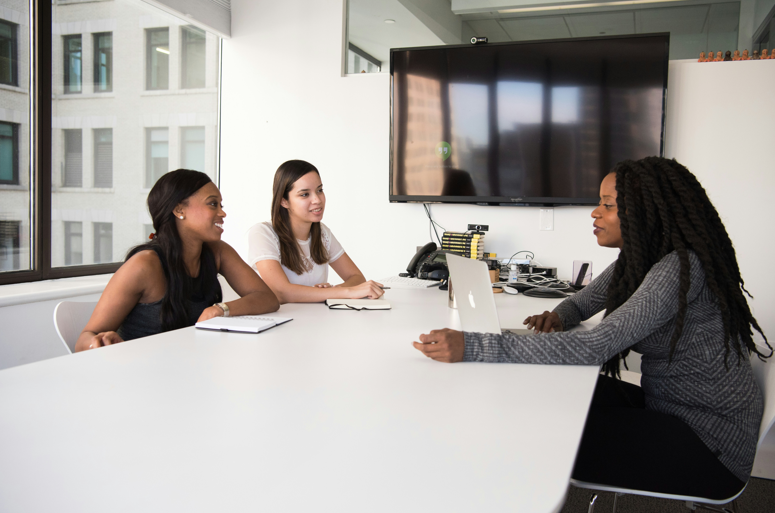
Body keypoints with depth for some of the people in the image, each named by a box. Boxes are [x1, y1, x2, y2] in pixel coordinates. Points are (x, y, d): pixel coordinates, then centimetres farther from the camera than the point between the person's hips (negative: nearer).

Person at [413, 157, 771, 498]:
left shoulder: (680, 267, -26)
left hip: (711, 439, -8)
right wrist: (557, 318, -10)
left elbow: (594, 347, -35)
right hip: (667, 407, 8)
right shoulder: (637, 259, 3)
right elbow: (582, 302, 17)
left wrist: (471, 348, -40)